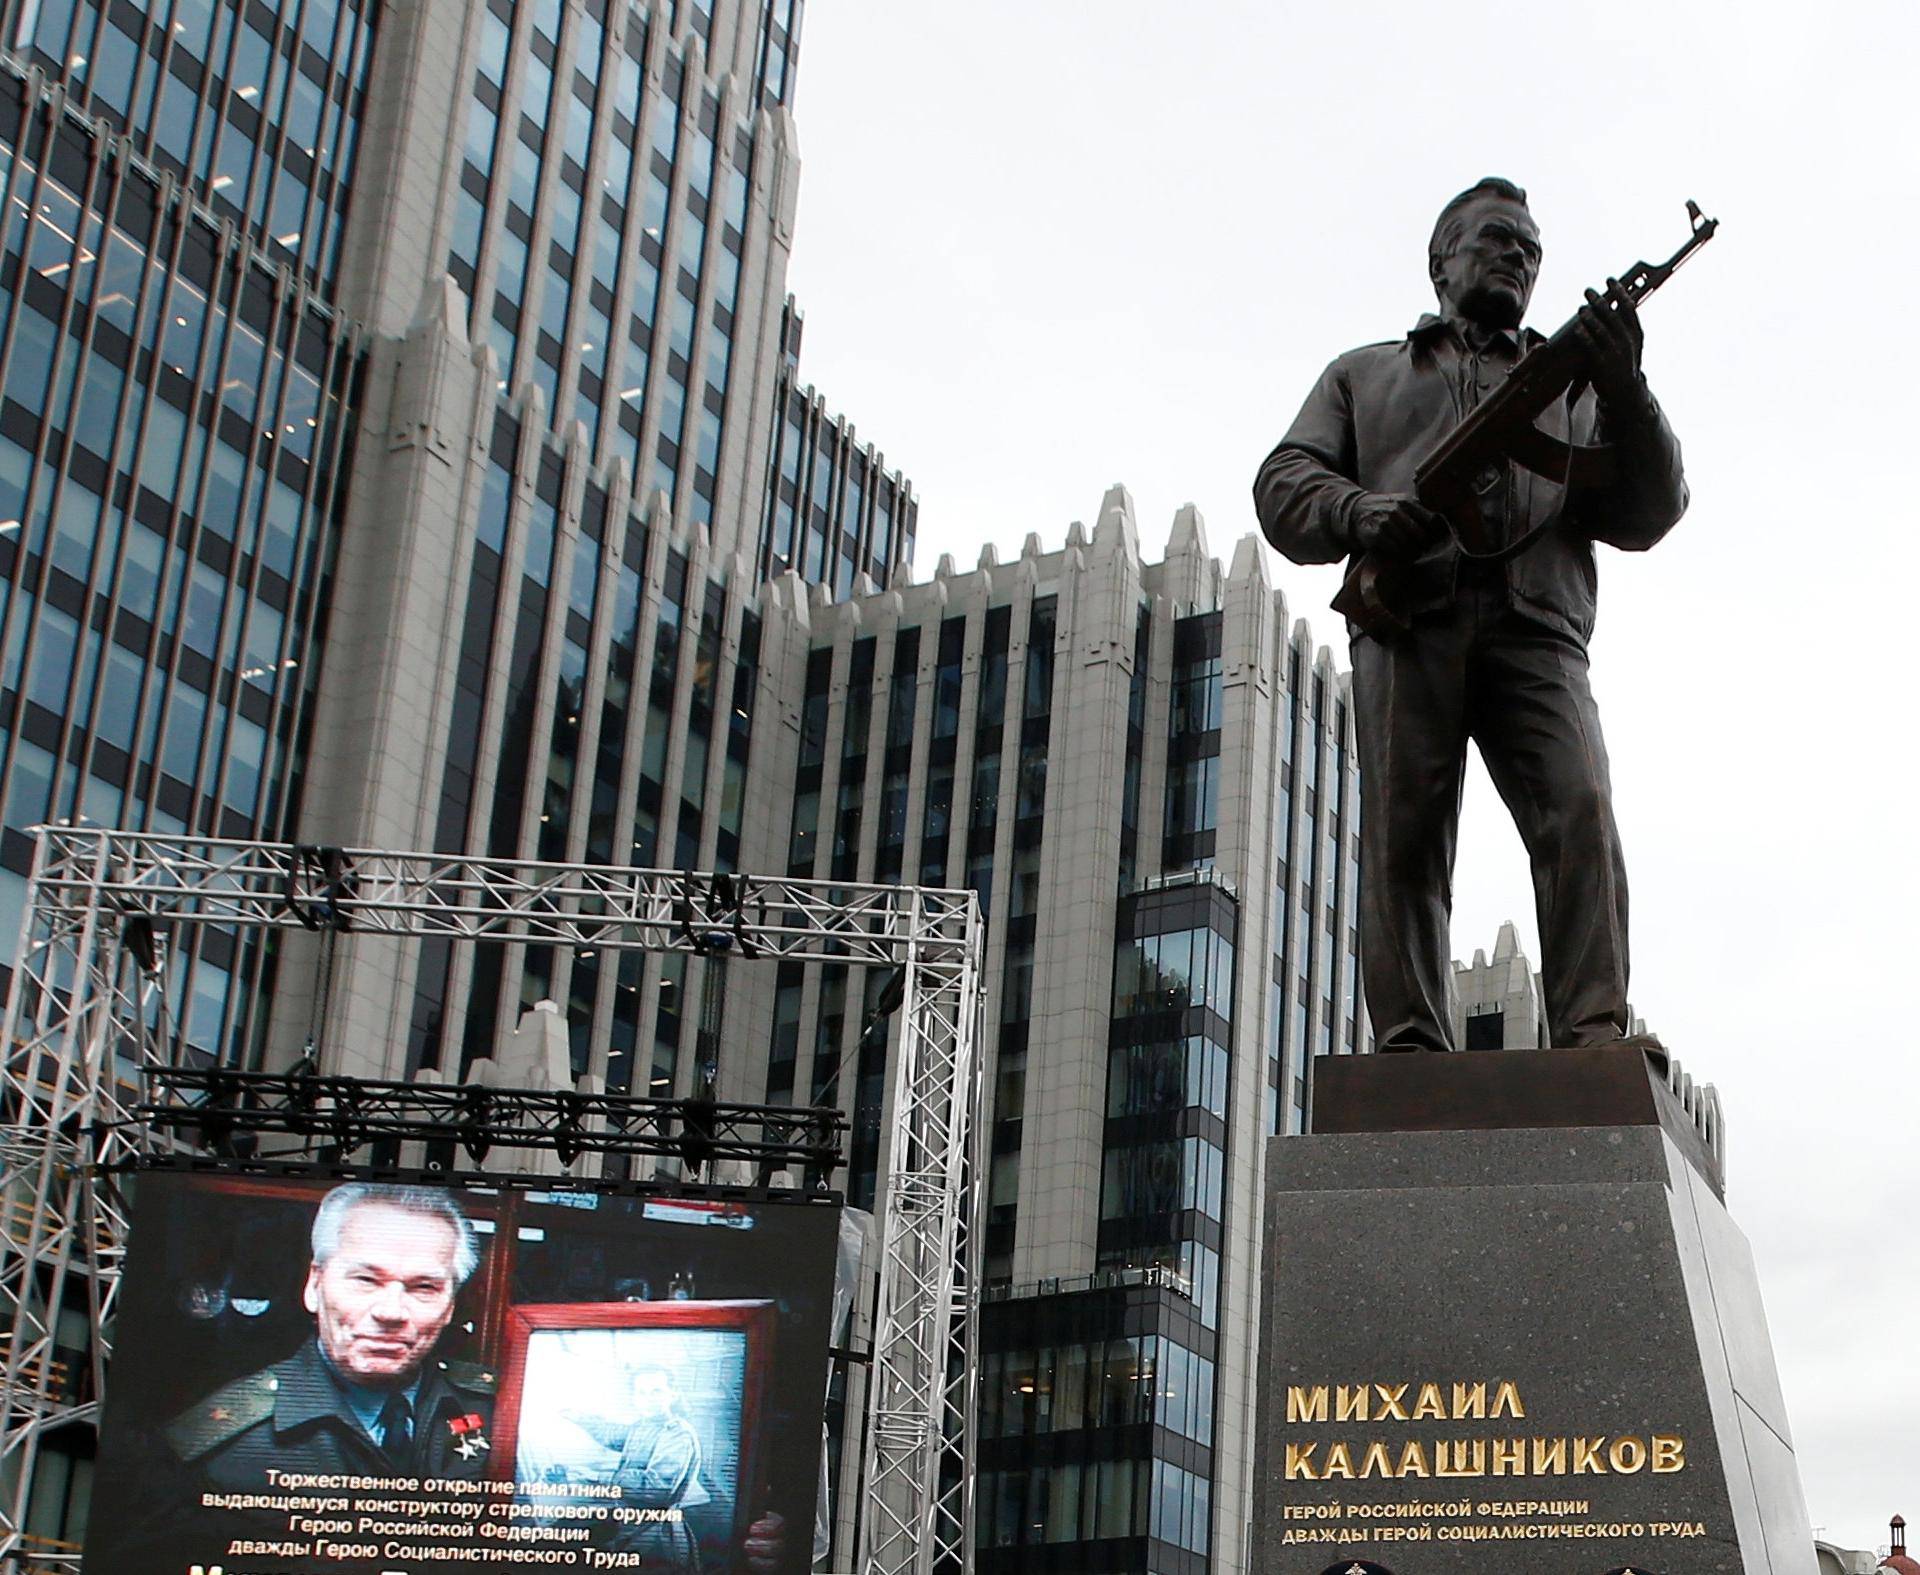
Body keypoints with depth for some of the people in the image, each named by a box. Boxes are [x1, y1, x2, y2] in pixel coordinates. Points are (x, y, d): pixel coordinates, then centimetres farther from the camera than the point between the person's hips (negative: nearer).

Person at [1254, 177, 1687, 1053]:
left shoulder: (1571, 383, 33)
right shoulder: (1367, 375, 32)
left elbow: (1646, 513, 17)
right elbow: (1283, 487, 17)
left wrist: (1622, 390, -1)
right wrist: (1358, 512, -6)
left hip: (1535, 630, 1)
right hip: (1409, 625, 0)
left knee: (1580, 813, -21)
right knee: (1403, 834, -14)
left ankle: (1595, 1036, -28)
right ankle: (1410, 1048, -18)